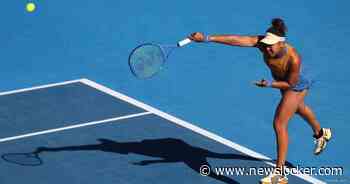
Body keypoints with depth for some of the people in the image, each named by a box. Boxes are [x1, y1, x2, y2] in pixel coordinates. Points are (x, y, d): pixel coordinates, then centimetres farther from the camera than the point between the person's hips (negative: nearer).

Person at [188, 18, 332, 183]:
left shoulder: (294, 59, -44)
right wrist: (207, 38, -59)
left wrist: (269, 84, -36)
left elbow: (290, 83, -25)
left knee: (279, 123, -13)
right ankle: (320, 133, 66)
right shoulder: (262, 42, -35)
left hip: (296, 85, -7)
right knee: (298, 108, 33)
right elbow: (237, 39, -49)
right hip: (280, 80, 7)